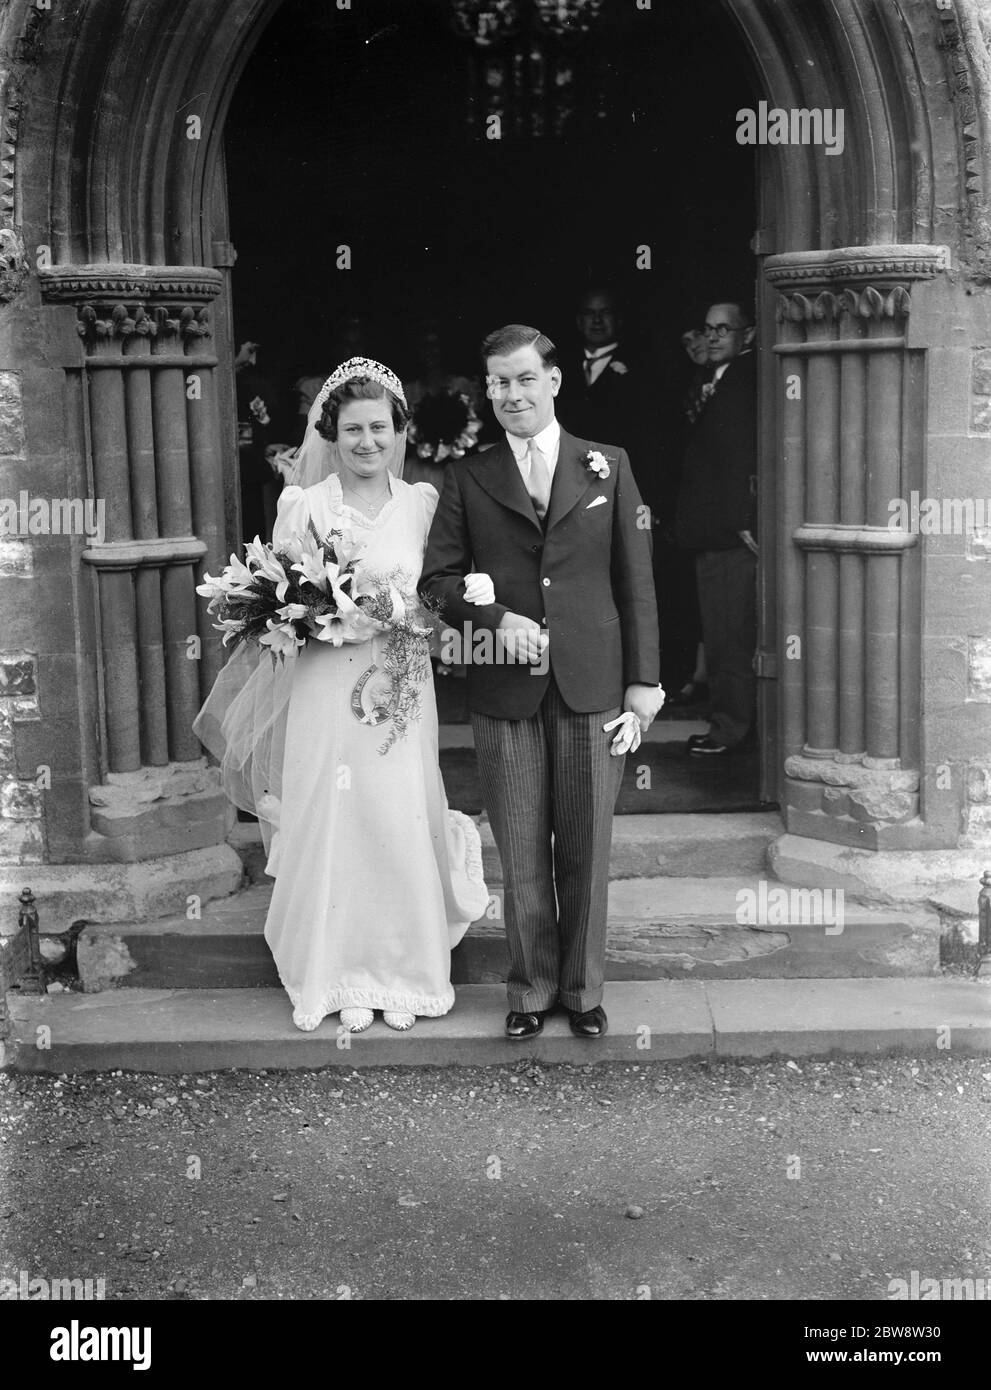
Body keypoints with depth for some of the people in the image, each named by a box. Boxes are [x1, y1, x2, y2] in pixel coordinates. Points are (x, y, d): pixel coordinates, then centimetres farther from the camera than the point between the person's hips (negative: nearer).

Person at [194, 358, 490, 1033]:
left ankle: (404, 973, 21)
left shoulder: (422, 502, 5)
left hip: (400, 692, 1)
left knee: (403, 824, 3)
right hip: (325, 692, -1)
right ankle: (343, 976, 19)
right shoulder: (303, 505, 0)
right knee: (332, 826, 3)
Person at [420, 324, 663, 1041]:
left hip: (592, 686, 0)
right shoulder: (468, 477, 8)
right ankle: (533, 988, 23)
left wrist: (644, 683, 0)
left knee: (586, 851, 7)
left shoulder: (608, 466, 8)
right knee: (522, 856, 6)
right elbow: (438, 577, 5)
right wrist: (496, 618, -13)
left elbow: (636, 579, 5)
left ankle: (583, 989, 23)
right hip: (505, 692, 0)